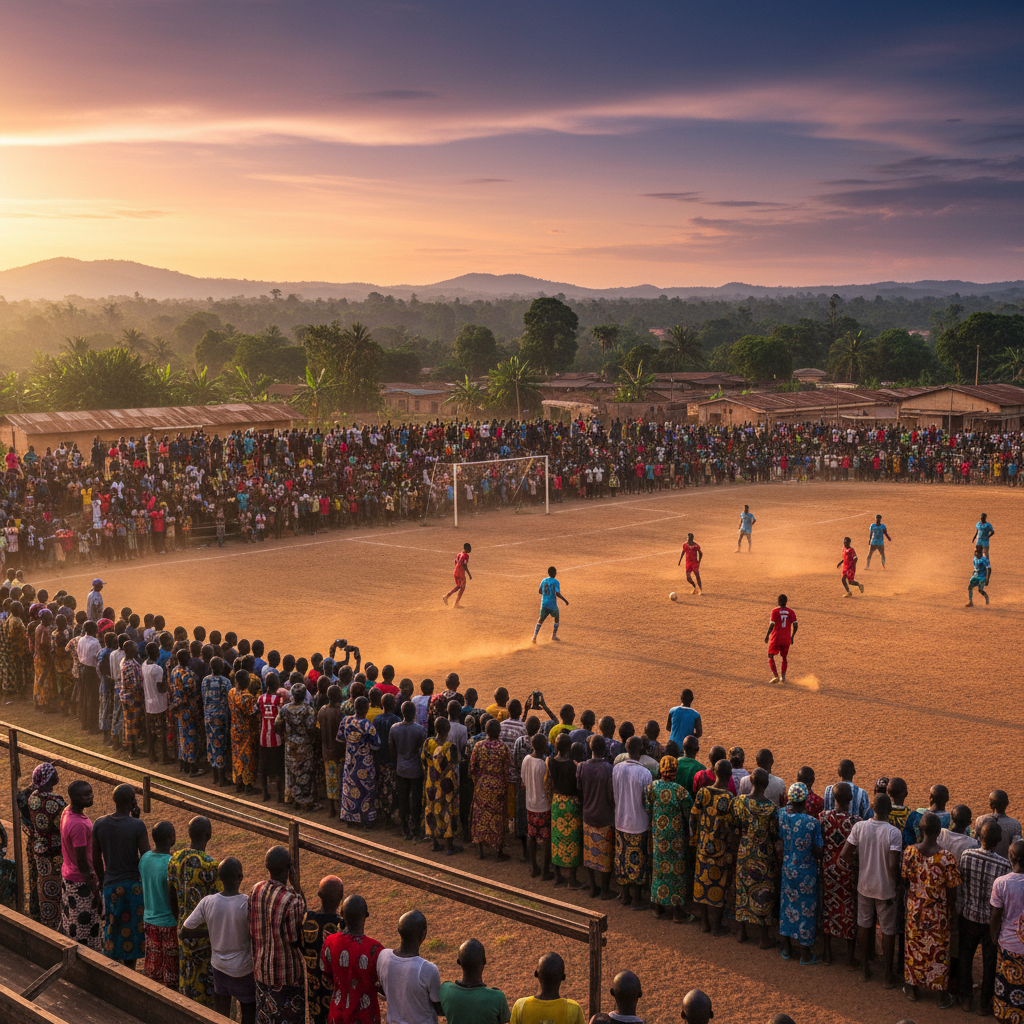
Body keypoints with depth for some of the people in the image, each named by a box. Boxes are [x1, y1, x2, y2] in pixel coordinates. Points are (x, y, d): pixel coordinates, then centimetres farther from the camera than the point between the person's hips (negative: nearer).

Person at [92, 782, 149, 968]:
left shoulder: (99, 824, -3)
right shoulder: (137, 826, -17)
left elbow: (96, 860, 4)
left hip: (110, 885, 4)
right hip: (133, 885, -3)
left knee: (111, 929, 17)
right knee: (131, 933, 9)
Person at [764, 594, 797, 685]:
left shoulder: (775, 611, -10)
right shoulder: (791, 612, 0)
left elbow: (772, 625, -16)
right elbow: (795, 625, -4)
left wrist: (767, 635, -5)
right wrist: (792, 636, 9)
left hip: (775, 638, -3)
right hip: (786, 639, 3)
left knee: (770, 656, 9)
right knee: (784, 657, 18)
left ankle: (776, 676, -4)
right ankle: (783, 677, 17)